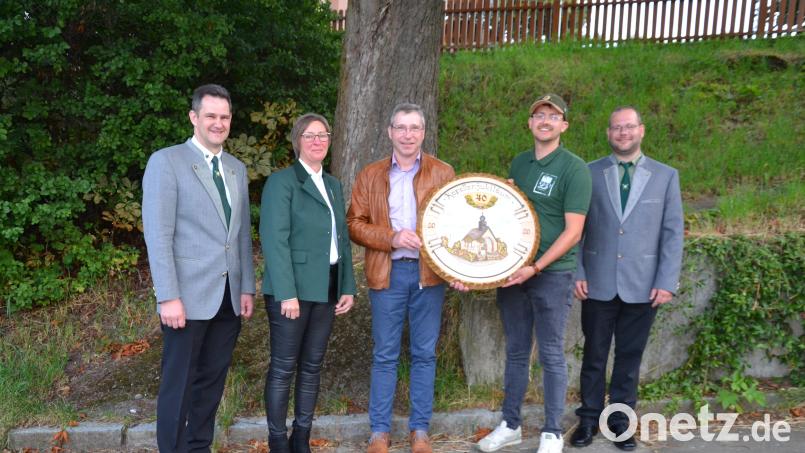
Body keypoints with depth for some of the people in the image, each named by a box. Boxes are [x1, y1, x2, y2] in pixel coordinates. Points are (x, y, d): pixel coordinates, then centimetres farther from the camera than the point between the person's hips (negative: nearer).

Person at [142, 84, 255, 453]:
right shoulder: (166, 162, -5)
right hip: (189, 296, -5)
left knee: (212, 381, 13)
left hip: (229, 297, 6)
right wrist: (168, 297, -16)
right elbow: (157, 235, -11)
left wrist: (247, 287, 10)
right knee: (179, 384, 5)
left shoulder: (237, 168, 14)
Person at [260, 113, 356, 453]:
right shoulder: (281, 181, -6)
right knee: (284, 367, 2)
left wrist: (348, 287, 8)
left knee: (312, 366, 11)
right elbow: (274, 241, -14)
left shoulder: (333, 185, 16)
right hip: (292, 289, -6)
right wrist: (287, 293, -21)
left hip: (327, 289, 7)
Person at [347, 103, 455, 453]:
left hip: (429, 272, 0)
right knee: (385, 355, 7)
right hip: (387, 273, 0)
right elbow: (355, 223, 2)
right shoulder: (370, 175, 7)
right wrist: (391, 238, -15)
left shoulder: (443, 173, 6)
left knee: (424, 354, 8)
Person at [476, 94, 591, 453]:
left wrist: (536, 267, -19)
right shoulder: (518, 163, 10)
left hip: (552, 273, -5)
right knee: (516, 351, 13)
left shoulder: (574, 169, -8)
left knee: (551, 355, 4)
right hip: (512, 271, 5)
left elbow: (573, 232, -13)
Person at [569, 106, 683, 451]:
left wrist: (667, 282, -6)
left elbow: (673, 232, 1)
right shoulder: (589, 173, 2)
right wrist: (577, 273, -5)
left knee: (630, 357, 11)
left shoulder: (666, 176, 4)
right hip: (598, 283, 0)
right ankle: (589, 418, 25)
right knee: (594, 355, 10)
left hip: (643, 285, 0)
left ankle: (620, 420, 26)